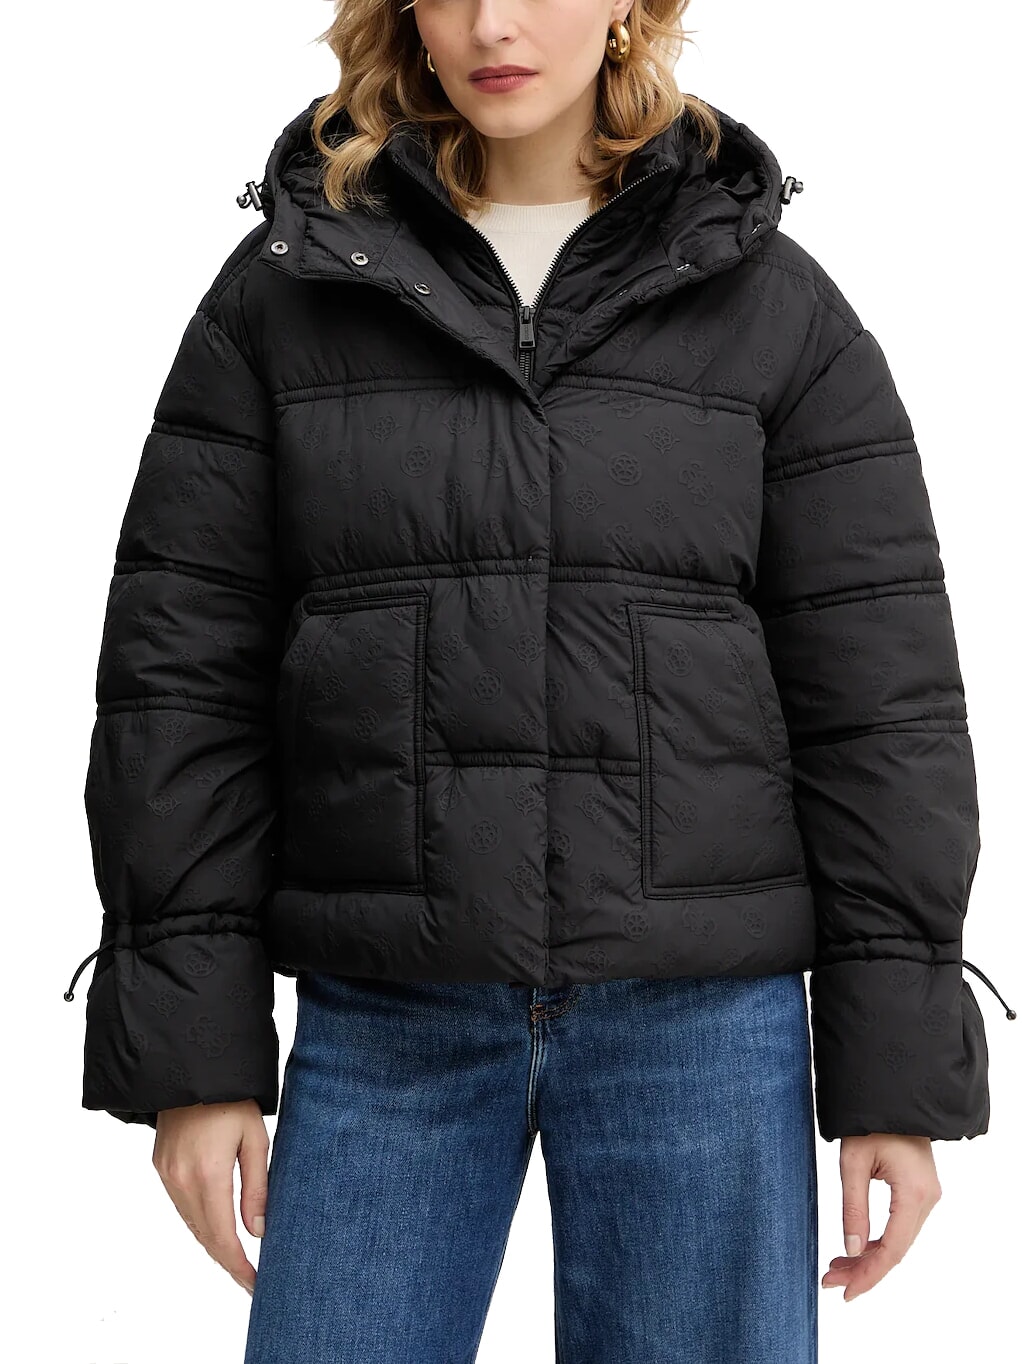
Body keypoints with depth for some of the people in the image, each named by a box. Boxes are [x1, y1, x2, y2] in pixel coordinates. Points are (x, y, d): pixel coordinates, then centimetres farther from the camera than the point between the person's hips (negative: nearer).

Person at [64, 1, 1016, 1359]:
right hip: (385, 1017, 1)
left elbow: (878, 695, 1)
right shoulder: (282, 289, 5)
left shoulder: (774, 301, 3)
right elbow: (181, 675, 2)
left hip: (704, 1011, 0)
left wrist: (897, 1077, -2)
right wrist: (194, 1055, -2)